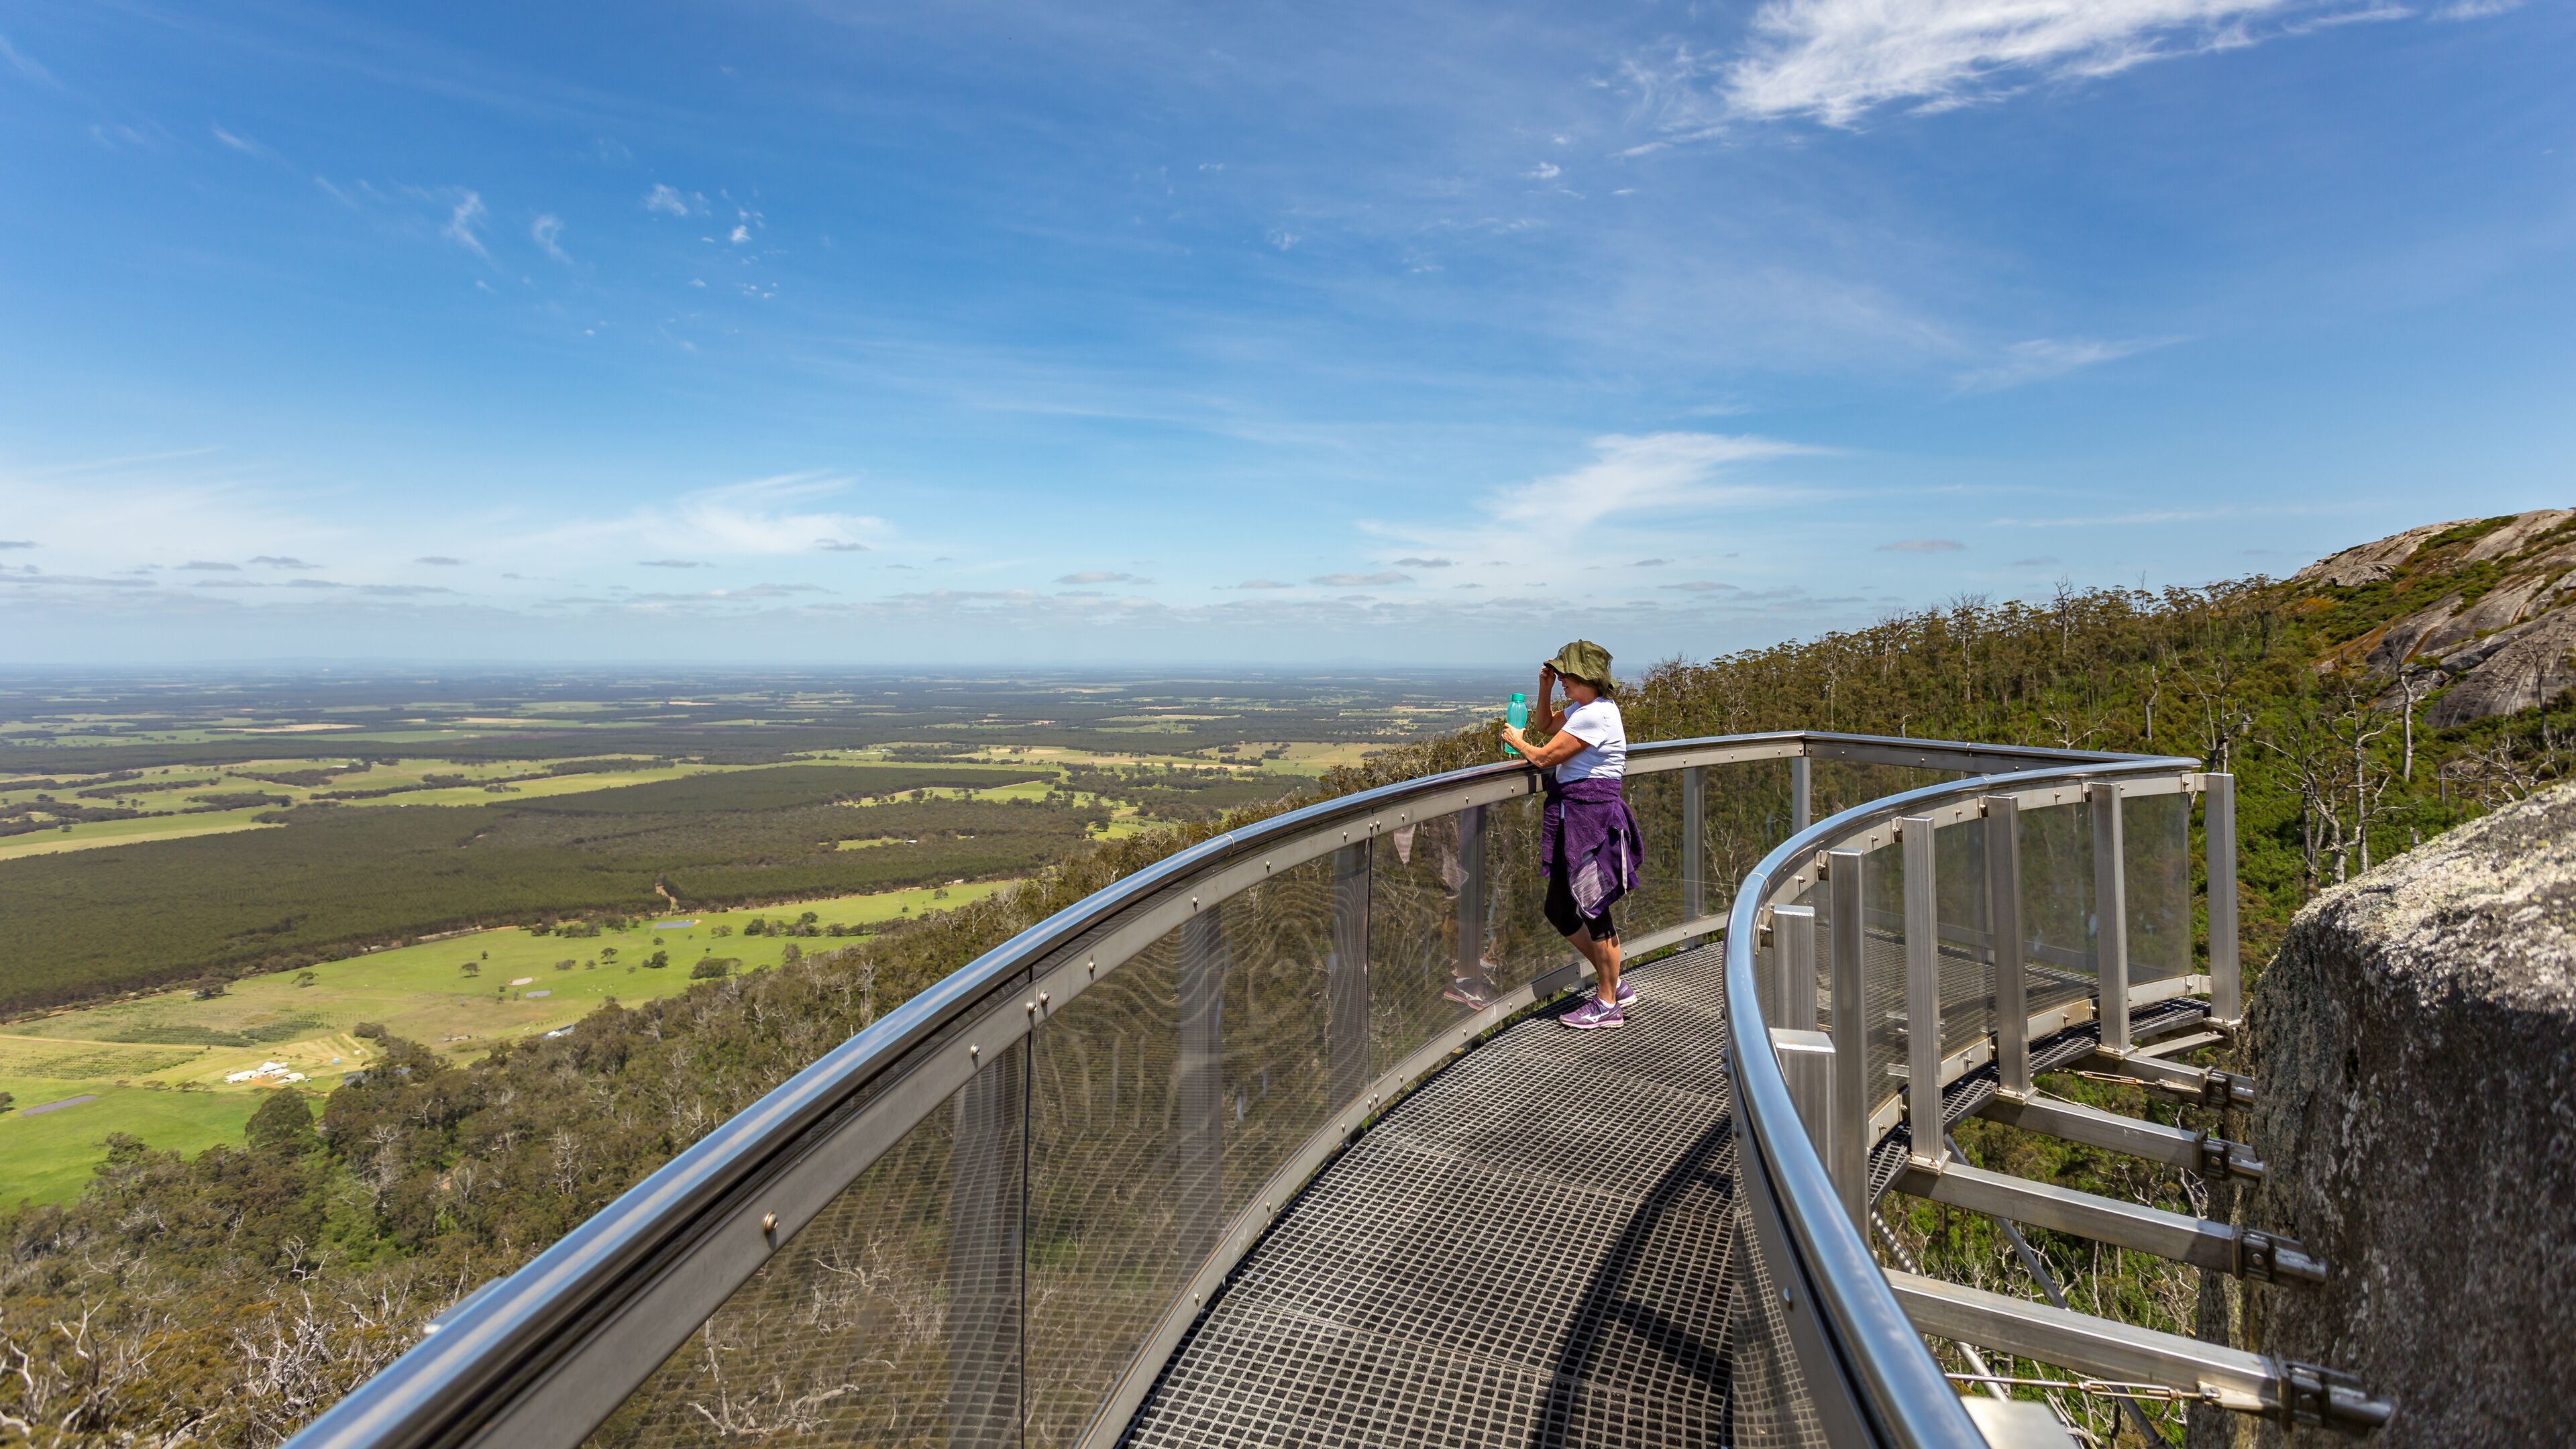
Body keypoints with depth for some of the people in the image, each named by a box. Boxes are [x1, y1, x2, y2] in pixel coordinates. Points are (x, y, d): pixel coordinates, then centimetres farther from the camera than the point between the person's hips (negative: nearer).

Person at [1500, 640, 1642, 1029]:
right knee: (1560, 911, 14)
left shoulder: (1595, 715, -17)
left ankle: (1607, 1004, 12)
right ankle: (1615, 986, 26)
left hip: (1591, 816, -11)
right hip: (1575, 817, 11)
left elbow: (1544, 757, -15)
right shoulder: (1585, 709, 16)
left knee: (1594, 909, -1)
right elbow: (1545, 724, 34)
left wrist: (1516, 741, 5)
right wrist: (1545, 687, 17)